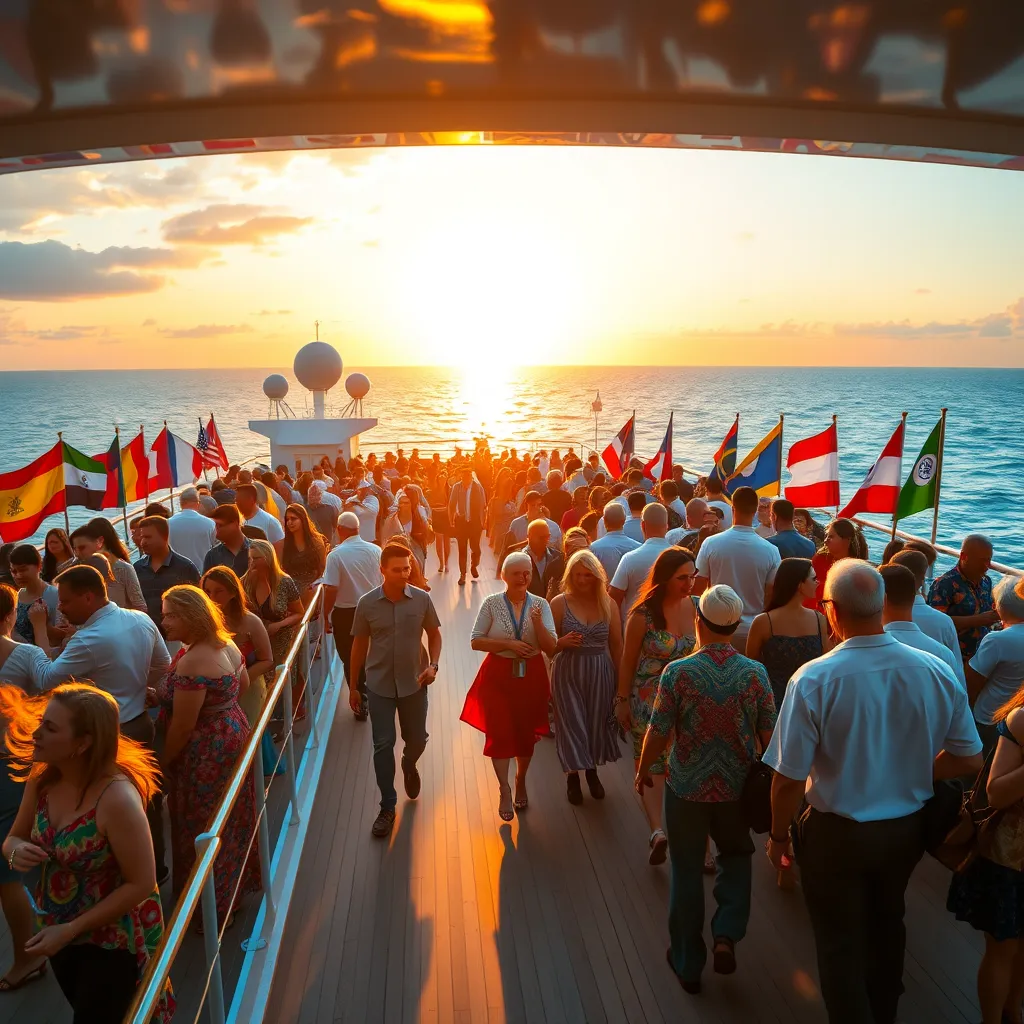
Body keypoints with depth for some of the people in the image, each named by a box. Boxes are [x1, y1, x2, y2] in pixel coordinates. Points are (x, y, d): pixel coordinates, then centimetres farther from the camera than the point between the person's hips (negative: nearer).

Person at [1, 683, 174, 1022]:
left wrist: (71, 930, -23)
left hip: (113, 938, -7)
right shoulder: (41, 779, -12)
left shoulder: (117, 799, -33)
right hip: (59, 929, 7)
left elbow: (141, 885, -26)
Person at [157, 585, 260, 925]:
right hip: (233, 734, 10)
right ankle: (237, 884, 44)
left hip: (206, 752, -10)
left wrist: (164, 763, -10)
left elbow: (182, 726, -24)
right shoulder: (226, 645, 0)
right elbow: (243, 683, 17)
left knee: (204, 830, 8)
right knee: (230, 819, 24)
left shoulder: (192, 661, -28)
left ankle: (216, 908, 24)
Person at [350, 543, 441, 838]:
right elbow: (359, 645, 0)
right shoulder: (367, 603, -10)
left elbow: (434, 634, 4)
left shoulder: (422, 599, -10)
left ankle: (409, 765, 50)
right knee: (383, 745, 2)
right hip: (379, 685, -1)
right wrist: (353, 687, 5)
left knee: (417, 739, 14)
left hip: (414, 683, 1)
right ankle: (388, 808, 18)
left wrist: (433, 665, -13)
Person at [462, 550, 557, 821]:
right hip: (498, 676, -2)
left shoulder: (541, 605, -4)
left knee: (526, 733, 14)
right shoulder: (491, 603, -8)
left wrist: (537, 623, -24)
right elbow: (476, 641, -8)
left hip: (531, 677, 2)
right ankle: (505, 790, 12)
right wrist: (508, 644, -18)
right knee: (499, 732, -4)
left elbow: (551, 647, -8)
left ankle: (521, 783, 38)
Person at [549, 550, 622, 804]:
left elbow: (617, 644, 4)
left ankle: (592, 771, 39)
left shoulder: (608, 603, -2)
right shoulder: (559, 603, -8)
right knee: (572, 722, 5)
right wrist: (562, 642, -23)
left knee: (597, 722, 14)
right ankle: (573, 776, 28)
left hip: (600, 673, 2)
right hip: (568, 673, -2)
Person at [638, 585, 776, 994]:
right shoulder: (755, 673, -11)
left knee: (687, 871, 15)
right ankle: (726, 933, 11)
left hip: (686, 787, -1)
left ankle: (688, 964, 28)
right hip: (737, 788, 1)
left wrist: (643, 770, 6)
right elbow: (769, 735, -4)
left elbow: (658, 733, -12)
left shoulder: (678, 672, -17)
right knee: (737, 856, 27)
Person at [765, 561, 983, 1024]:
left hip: (837, 834, -5)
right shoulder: (937, 672, -17)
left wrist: (778, 834, -4)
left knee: (840, 944, 18)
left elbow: (789, 778, -22)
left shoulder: (814, 679, -28)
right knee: (886, 925, 31)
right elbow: (968, 759, -4)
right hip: (908, 829, 5)